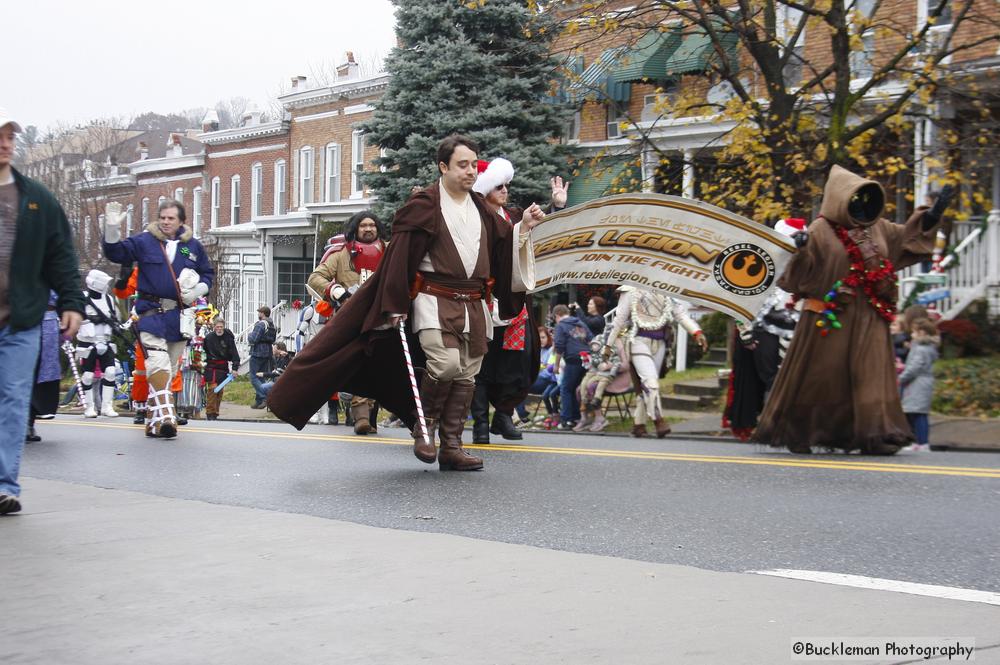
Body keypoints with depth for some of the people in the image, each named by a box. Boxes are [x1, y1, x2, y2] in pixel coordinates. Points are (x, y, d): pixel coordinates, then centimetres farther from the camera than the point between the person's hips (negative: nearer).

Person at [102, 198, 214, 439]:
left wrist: (198, 290, 0)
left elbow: (208, 273, 19)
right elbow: (116, 253, 0)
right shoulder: (144, 241, 3)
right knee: (157, 362, -20)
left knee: (171, 368, 8)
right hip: (151, 312, -4)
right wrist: (112, 229, -15)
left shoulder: (193, 246, 10)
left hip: (180, 314, 4)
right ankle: (164, 415, -26)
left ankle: (155, 417, 19)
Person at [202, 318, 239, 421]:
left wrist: (235, 367, -11)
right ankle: (210, 413, -9)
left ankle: (215, 413, 18)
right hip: (211, 367, -1)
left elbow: (234, 353, -4)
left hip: (224, 367, 2)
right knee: (212, 388, -12)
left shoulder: (228, 337, -3)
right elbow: (203, 351, 7)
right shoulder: (209, 337, -1)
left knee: (220, 390, 6)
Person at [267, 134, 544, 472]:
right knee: (445, 363, -23)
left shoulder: (481, 209, 14)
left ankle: (451, 447, 12)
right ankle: (424, 427, 1)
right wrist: (395, 305, -12)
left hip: (473, 305, 6)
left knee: (465, 376, 5)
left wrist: (524, 227, -1)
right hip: (435, 301, -6)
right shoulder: (424, 205, -5)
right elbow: (399, 255, -8)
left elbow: (504, 248, 18)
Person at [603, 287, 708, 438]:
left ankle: (638, 424, 13)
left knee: (645, 385, 5)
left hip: (659, 343, 4)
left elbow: (680, 313, 5)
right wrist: (608, 345, 9)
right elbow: (620, 318, 5)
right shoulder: (631, 291, 2)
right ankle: (658, 420, -25)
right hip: (639, 340, -4)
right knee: (650, 380, -20)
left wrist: (697, 332, -9)